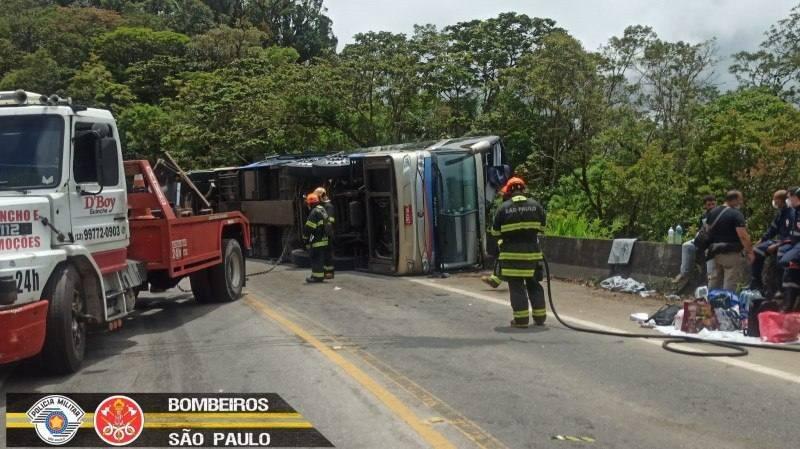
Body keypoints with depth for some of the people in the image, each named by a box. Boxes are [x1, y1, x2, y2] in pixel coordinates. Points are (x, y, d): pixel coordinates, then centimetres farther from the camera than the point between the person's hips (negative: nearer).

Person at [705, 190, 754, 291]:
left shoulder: (713, 212, 10)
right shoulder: (736, 214, -14)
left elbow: (708, 231, 18)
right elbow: (743, 236, -20)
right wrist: (750, 252, -13)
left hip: (715, 251, 8)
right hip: (731, 253, -8)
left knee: (715, 280, 15)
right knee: (730, 282, -4)